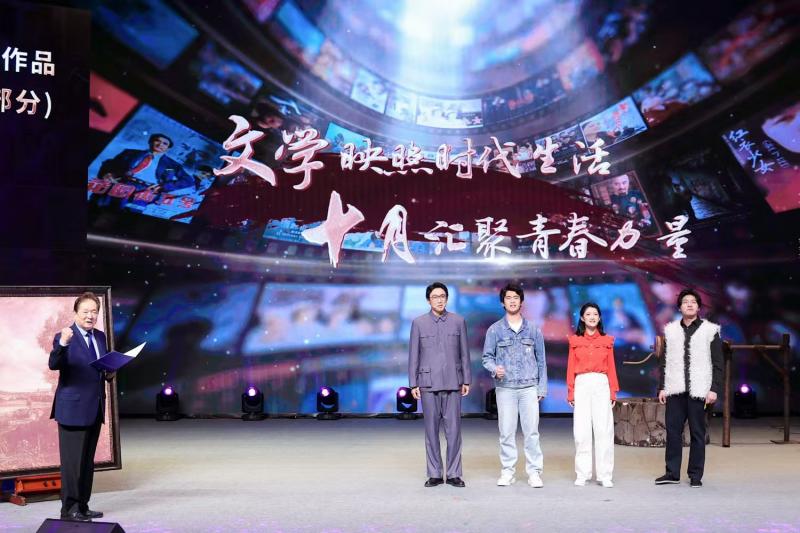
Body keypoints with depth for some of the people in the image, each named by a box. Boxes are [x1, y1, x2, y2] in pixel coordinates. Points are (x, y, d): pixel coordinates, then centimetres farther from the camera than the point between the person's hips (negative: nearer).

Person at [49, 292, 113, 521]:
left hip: (95, 408, 7)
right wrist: (63, 344, -43)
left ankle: (83, 506, 23)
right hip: (73, 408, -7)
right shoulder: (65, 336, -11)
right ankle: (69, 509, 6)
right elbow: (53, 365, -26)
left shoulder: (100, 337, 10)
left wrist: (110, 373, 0)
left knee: (88, 461, 14)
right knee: (72, 461, -3)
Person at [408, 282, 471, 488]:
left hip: (453, 383, 0)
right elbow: (413, 355, 5)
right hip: (428, 383, 0)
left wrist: (466, 380, 4)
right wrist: (413, 384, 1)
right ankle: (435, 474, 11)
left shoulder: (458, 321, 6)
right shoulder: (419, 323, 4)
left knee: (453, 429, 0)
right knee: (431, 430, 3)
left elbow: (464, 353, 8)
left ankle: (454, 474, 8)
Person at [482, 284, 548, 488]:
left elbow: (541, 360, 11)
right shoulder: (495, 330, 5)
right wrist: (494, 368, -15)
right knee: (506, 431, 2)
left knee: (531, 431, -2)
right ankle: (508, 471, 10)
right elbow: (487, 357, 6)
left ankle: (534, 472, 3)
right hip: (505, 388, 0)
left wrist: (542, 388, 6)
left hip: (529, 387, 0)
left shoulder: (533, 330, 8)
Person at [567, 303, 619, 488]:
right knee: (581, 431, -1)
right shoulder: (575, 340, 7)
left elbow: (611, 367, 9)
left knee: (604, 429, -4)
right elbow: (571, 368, 6)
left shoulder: (607, 340, 10)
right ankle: (582, 474, 6)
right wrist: (570, 392, 1)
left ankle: (605, 475, 1)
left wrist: (613, 392, 3)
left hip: (601, 385, 0)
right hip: (582, 385, 0)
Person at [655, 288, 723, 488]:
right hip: (675, 390, 3)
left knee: (698, 433, 2)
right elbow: (665, 362, 12)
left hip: (698, 391, -2)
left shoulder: (710, 331, 3)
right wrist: (662, 387, 7)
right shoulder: (671, 330, 11)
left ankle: (695, 475, 9)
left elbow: (717, 364, 0)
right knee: (673, 430, 3)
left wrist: (714, 389, -8)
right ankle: (672, 473, 11)